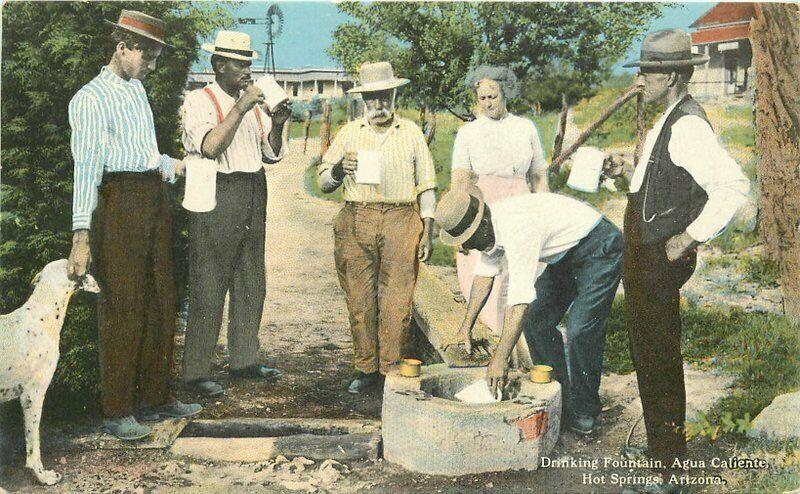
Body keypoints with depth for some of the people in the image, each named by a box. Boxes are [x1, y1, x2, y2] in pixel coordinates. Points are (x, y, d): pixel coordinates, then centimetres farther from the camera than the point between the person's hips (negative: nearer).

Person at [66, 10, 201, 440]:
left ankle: (155, 397, 24)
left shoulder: (137, 88, 16)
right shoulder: (91, 98, -9)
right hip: (119, 200, -8)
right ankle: (116, 411, 6)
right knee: (122, 308, -4)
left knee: (159, 302, 12)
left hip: (155, 198, 8)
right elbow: (86, 166, -19)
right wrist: (82, 235, -25)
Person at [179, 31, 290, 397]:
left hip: (254, 195, 7)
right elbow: (210, 147, -19)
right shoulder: (199, 101, -3)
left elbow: (272, 154, 14)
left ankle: (244, 359, 24)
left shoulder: (253, 102, 16)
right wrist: (239, 109, -20)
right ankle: (195, 371, 1)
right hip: (216, 198, -7)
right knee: (208, 287, -6)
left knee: (251, 283, 12)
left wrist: (277, 125, -3)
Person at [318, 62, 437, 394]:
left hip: (402, 221, -1)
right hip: (356, 222, 1)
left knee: (397, 300, -5)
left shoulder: (411, 133, 13)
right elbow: (324, 184, 11)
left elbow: (426, 186, 13)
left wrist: (428, 229, 5)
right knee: (359, 299, 1)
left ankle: (392, 370, 6)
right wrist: (337, 170, -11)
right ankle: (366, 369, 12)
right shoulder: (348, 133, 13)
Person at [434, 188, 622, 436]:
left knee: (580, 330, -17)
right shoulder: (489, 226, -7)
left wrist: (500, 358, -35)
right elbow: (484, 274, 5)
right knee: (536, 320, 2)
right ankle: (559, 399, 14)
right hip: (565, 255, 9)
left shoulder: (518, 230, -36)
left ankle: (583, 412, 1)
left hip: (599, 249, -9)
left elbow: (519, 302, -37)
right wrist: (466, 328, 1)